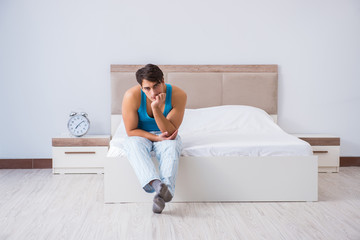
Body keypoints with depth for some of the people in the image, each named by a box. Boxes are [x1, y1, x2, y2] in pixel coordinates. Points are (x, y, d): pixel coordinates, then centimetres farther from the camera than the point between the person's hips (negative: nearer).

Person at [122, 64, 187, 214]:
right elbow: (131, 131, -13)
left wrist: (156, 108, -32)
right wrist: (157, 138, -23)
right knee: (134, 144, -36)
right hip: (140, 135, 0)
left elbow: (171, 132, -19)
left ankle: (166, 188, -53)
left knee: (172, 146, -35)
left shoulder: (178, 95, -21)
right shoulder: (132, 96, -22)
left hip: (165, 136, 0)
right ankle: (156, 184, -56)